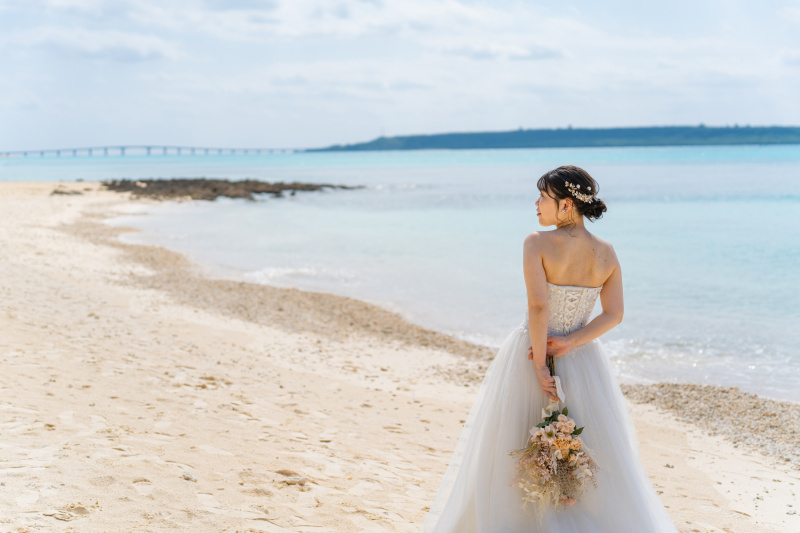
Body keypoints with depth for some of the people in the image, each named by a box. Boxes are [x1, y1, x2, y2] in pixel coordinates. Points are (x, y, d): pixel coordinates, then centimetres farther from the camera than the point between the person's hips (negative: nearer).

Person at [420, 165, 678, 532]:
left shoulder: (537, 243, -16)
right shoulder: (606, 253, -1)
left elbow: (538, 305, -24)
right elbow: (613, 314, -5)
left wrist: (539, 365, -18)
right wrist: (569, 343, -10)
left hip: (531, 353, -4)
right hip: (584, 359, 4)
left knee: (514, 454, 11)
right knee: (597, 460, 15)